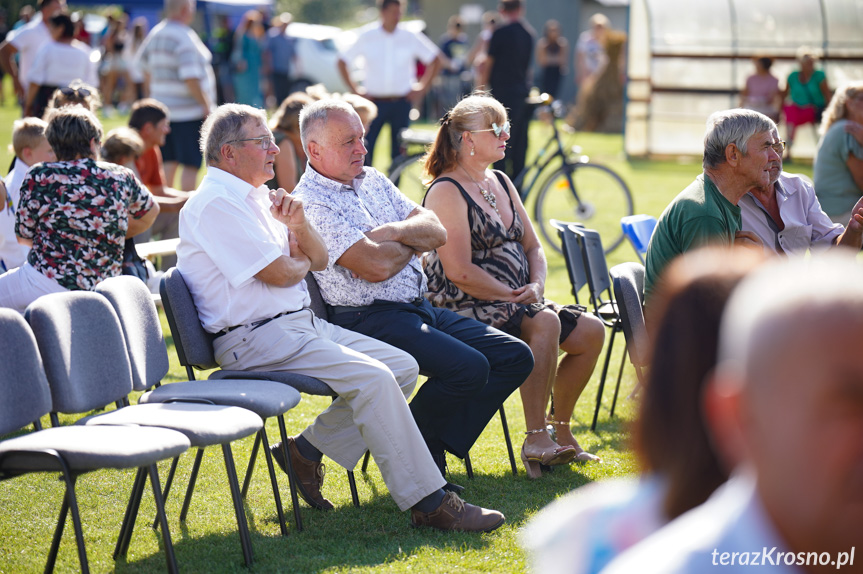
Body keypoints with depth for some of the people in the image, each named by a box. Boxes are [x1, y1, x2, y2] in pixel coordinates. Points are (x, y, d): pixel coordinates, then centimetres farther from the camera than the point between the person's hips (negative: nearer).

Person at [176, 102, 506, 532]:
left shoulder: (256, 196, 19)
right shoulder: (216, 202, -12)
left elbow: (318, 259, 17)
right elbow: (280, 274, -18)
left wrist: (298, 225, -3)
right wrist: (299, 262, 6)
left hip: (302, 322, 10)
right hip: (256, 339, -10)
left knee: (403, 366, 2)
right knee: (373, 378, -24)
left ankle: (307, 450, 7)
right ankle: (427, 503, -20)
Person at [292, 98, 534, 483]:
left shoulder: (373, 180, 17)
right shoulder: (311, 203, -11)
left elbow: (436, 232, 9)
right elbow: (376, 267, -21)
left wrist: (395, 233, -11)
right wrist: (415, 243, 0)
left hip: (421, 307, 9)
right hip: (371, 319, -9)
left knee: (515, 357, -1)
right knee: (469, 368, -27)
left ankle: (435, 448, 2)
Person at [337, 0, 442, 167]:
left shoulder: (410, 37, 3)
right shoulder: (367, 37, 2)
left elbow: (435, 60, 12)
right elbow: (342, 62, 9)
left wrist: (422, 88, 5)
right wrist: (355, 90, 3)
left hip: (401, 102, 1)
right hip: (375, 101, -1)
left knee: (398, 150, 3)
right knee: (365, 148, -9)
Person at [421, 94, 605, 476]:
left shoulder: (500, 183, 17)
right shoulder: (447, 192, -11)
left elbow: (532, 246, 18)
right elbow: (460, 272, -19)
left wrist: (536, 286, -2)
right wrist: (512, 297, -16)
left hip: (515, 303, 9)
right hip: (465, 309, -9)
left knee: (591, 330, -5)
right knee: (545, 323, -32)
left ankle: (559, 430, 7)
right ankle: (535, 440, -30)